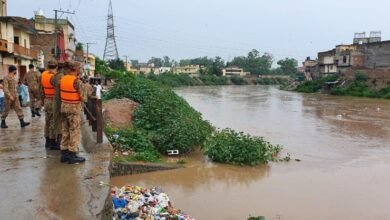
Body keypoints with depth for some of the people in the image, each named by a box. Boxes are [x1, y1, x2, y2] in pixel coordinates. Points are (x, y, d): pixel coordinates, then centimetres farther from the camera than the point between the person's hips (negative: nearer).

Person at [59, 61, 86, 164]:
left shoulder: (63, 78, 2)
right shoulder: (76, 80, -19)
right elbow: (81, 97, -16)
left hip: (64, 107, 7)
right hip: (74, 108, -7)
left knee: (65, 132, 13)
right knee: (75, 132, 1)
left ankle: (64, 154, 18)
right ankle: (72, 155, 4)